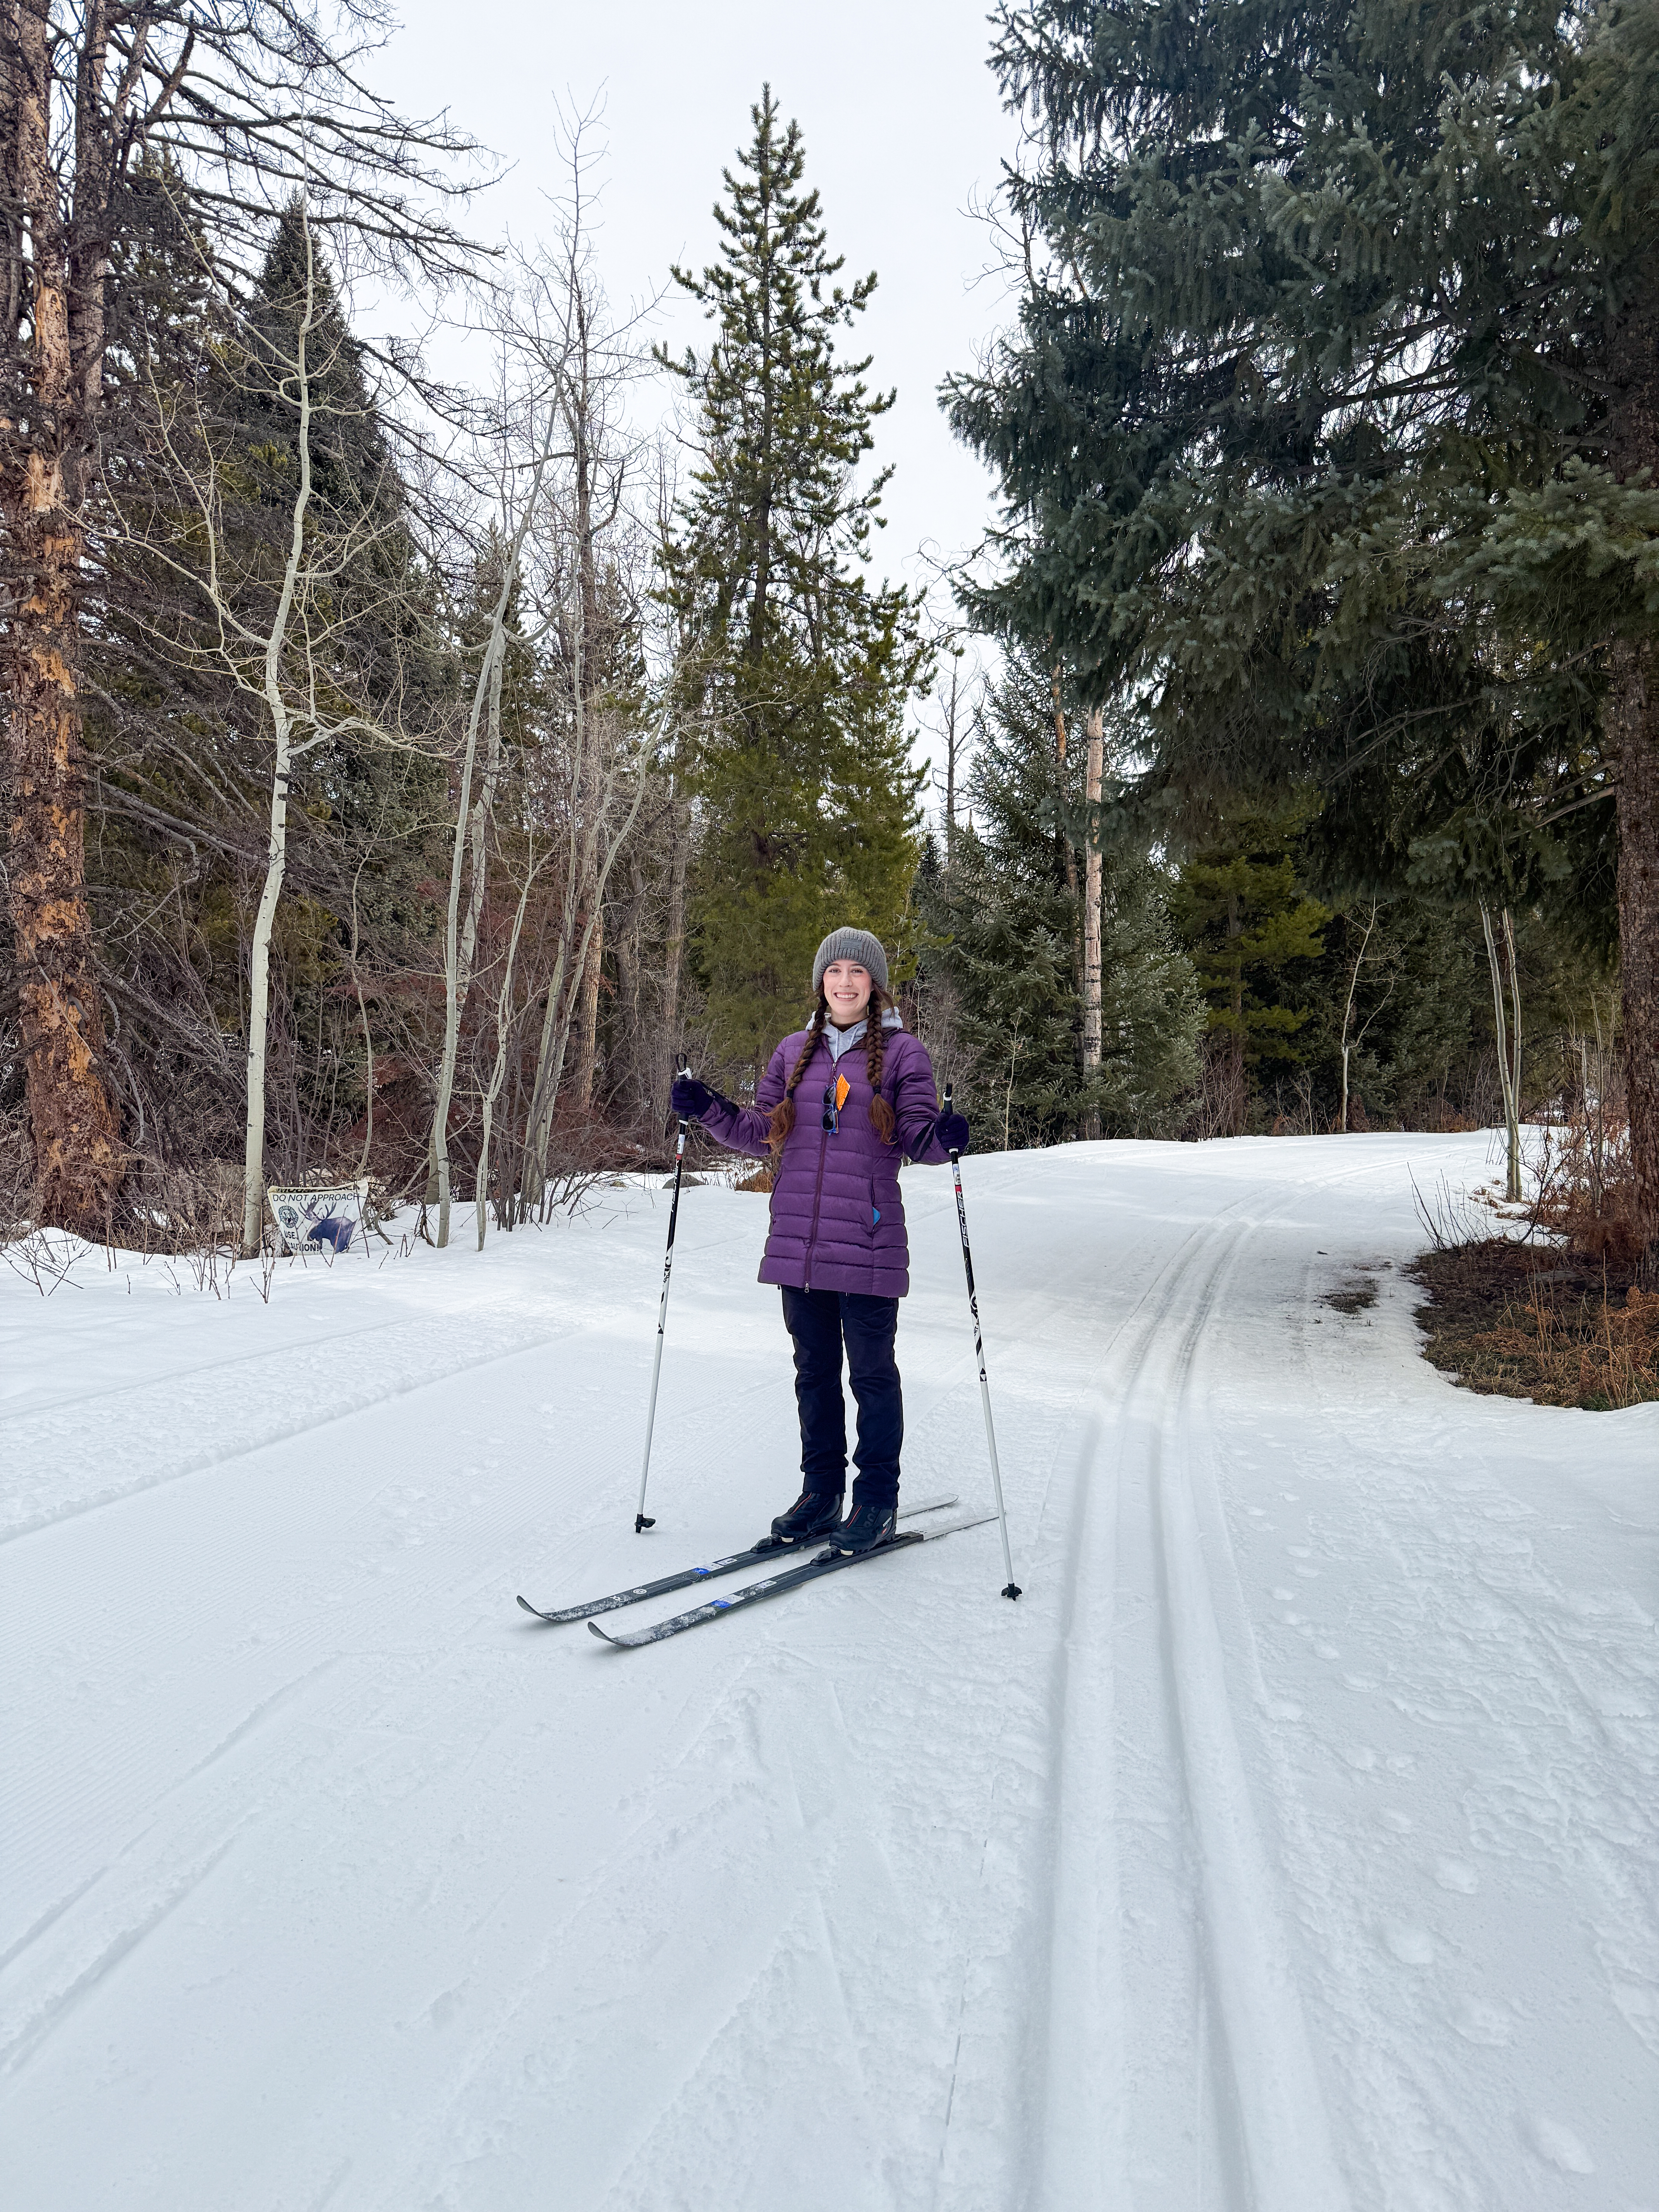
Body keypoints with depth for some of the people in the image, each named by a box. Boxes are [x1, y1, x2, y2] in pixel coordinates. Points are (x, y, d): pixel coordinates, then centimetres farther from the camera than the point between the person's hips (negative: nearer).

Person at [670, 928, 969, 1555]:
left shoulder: (903, 1052, 1)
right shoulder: (794, 1052, 13)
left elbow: (915, 1136, -4)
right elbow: (762, 1135, 15)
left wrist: (942, 1138, -25)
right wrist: (708, 1110, 2)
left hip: (866, 1242, -4)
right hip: (798, 1241, 4)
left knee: (871, 1372, 4)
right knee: (814, 1370, 13)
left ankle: (877, 1500, 19)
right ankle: (821, 1492, 26)